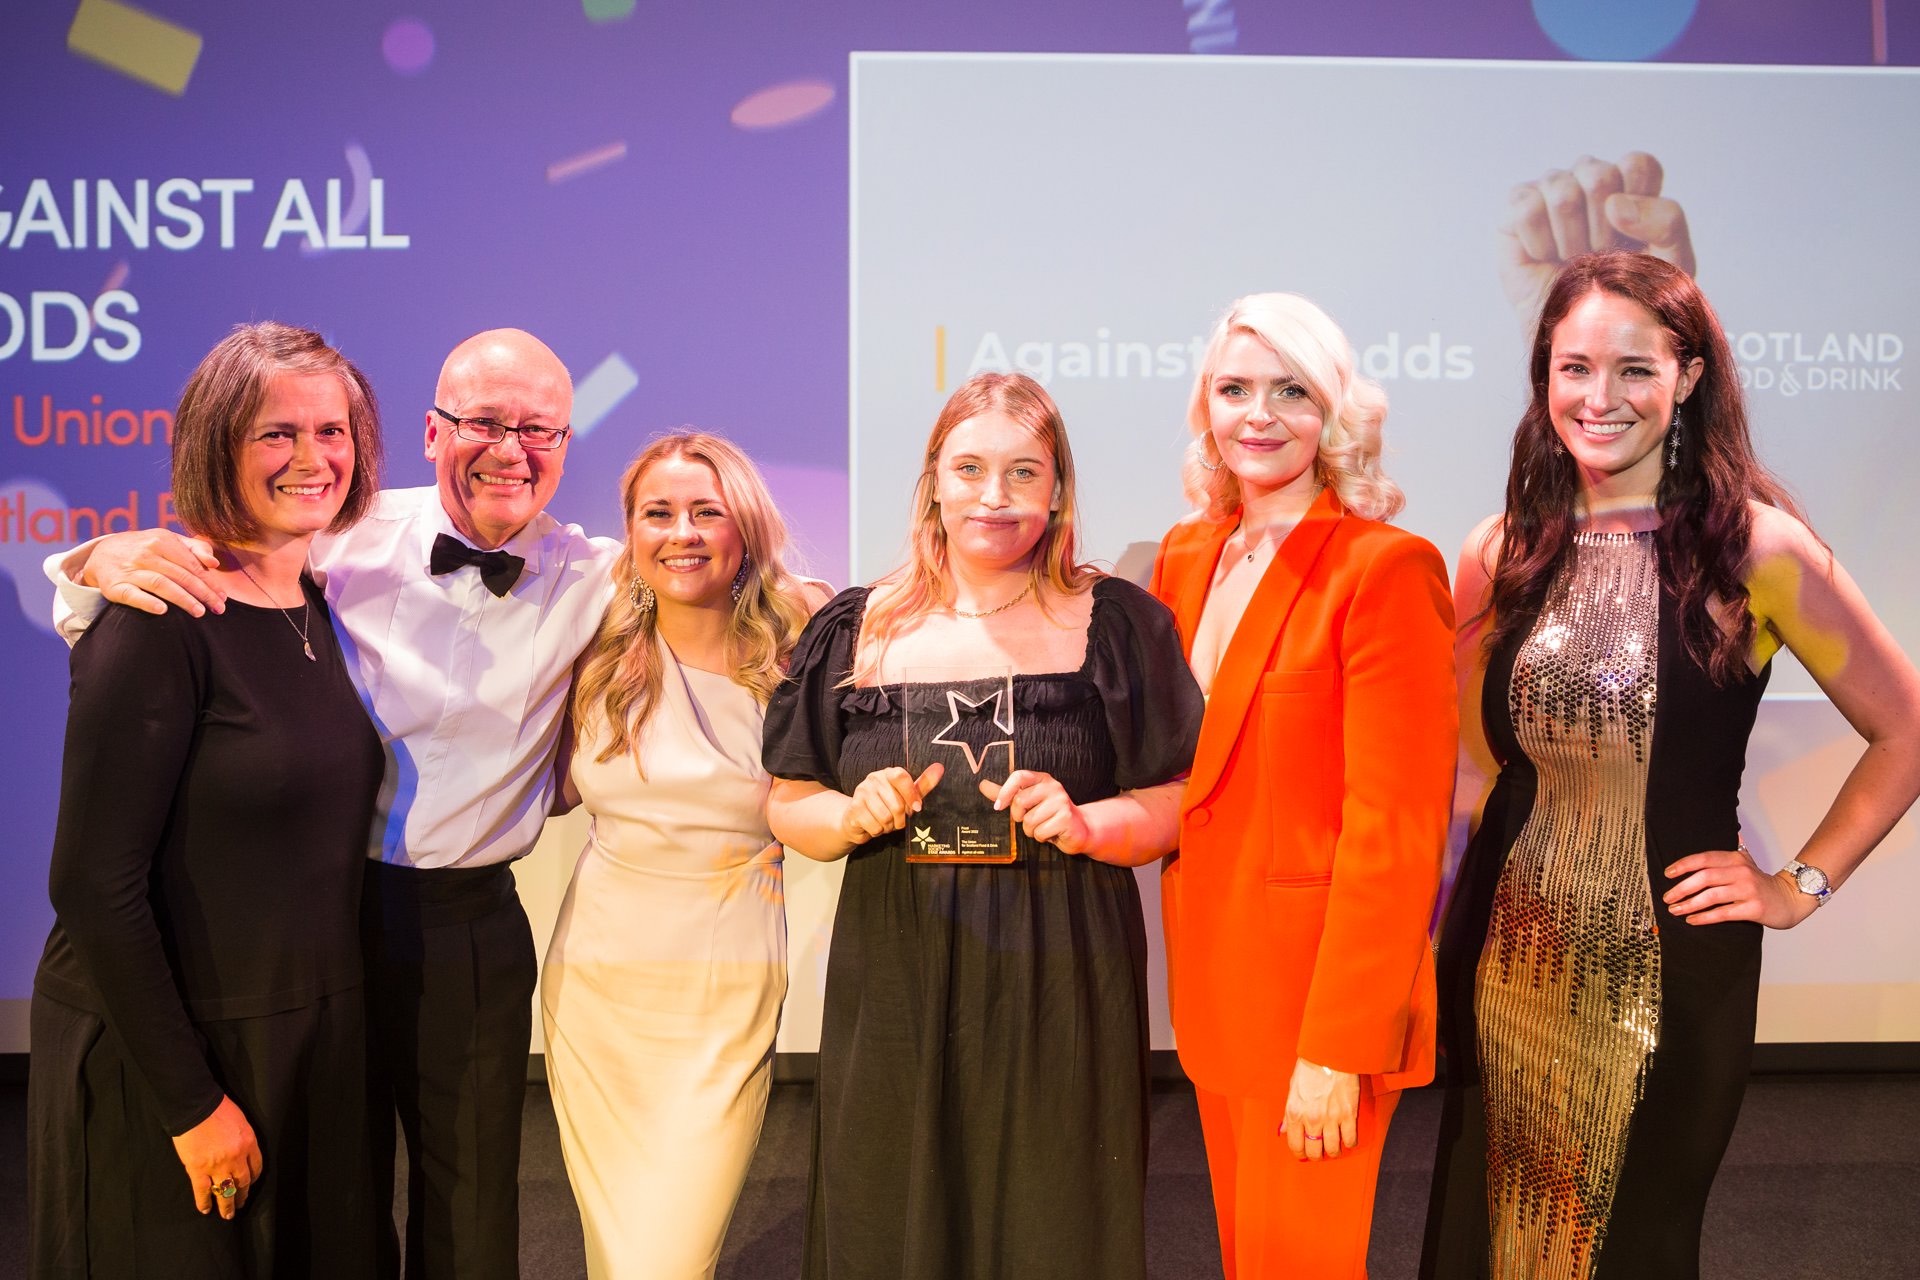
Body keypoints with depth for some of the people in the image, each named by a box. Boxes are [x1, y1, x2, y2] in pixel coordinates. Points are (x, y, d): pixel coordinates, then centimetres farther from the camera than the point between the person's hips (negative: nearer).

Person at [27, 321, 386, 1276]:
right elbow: (93, 883, -19)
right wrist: (191, 1100, -16)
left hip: (314, 1043, 7)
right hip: (156, 1058, -7)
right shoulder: (162, 621, -18)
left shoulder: (316, 607, 5)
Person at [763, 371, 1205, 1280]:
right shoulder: (857, 629, 5)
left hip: (1059, 990, -1)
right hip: (894, 990, 2)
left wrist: (1087, 824, -16)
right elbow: (789, 807, 9)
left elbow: (1182, 801, 2)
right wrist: (856, 815, -11)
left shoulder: (1116, 625, 0)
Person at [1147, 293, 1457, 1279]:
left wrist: (1337, 1048, -18)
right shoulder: (1185, 556, 6)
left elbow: (1392, 828, -18)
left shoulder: (1387, 569, -15)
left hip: (1317, 985, -6)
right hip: (1212, 972, 6)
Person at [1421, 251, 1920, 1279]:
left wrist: (1803, 885, -3)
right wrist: (1412, 943, 5)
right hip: (1509, 960, 3)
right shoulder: (1502, 556, 0)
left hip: (1673, 967, -2)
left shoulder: (1754, 545, -9)